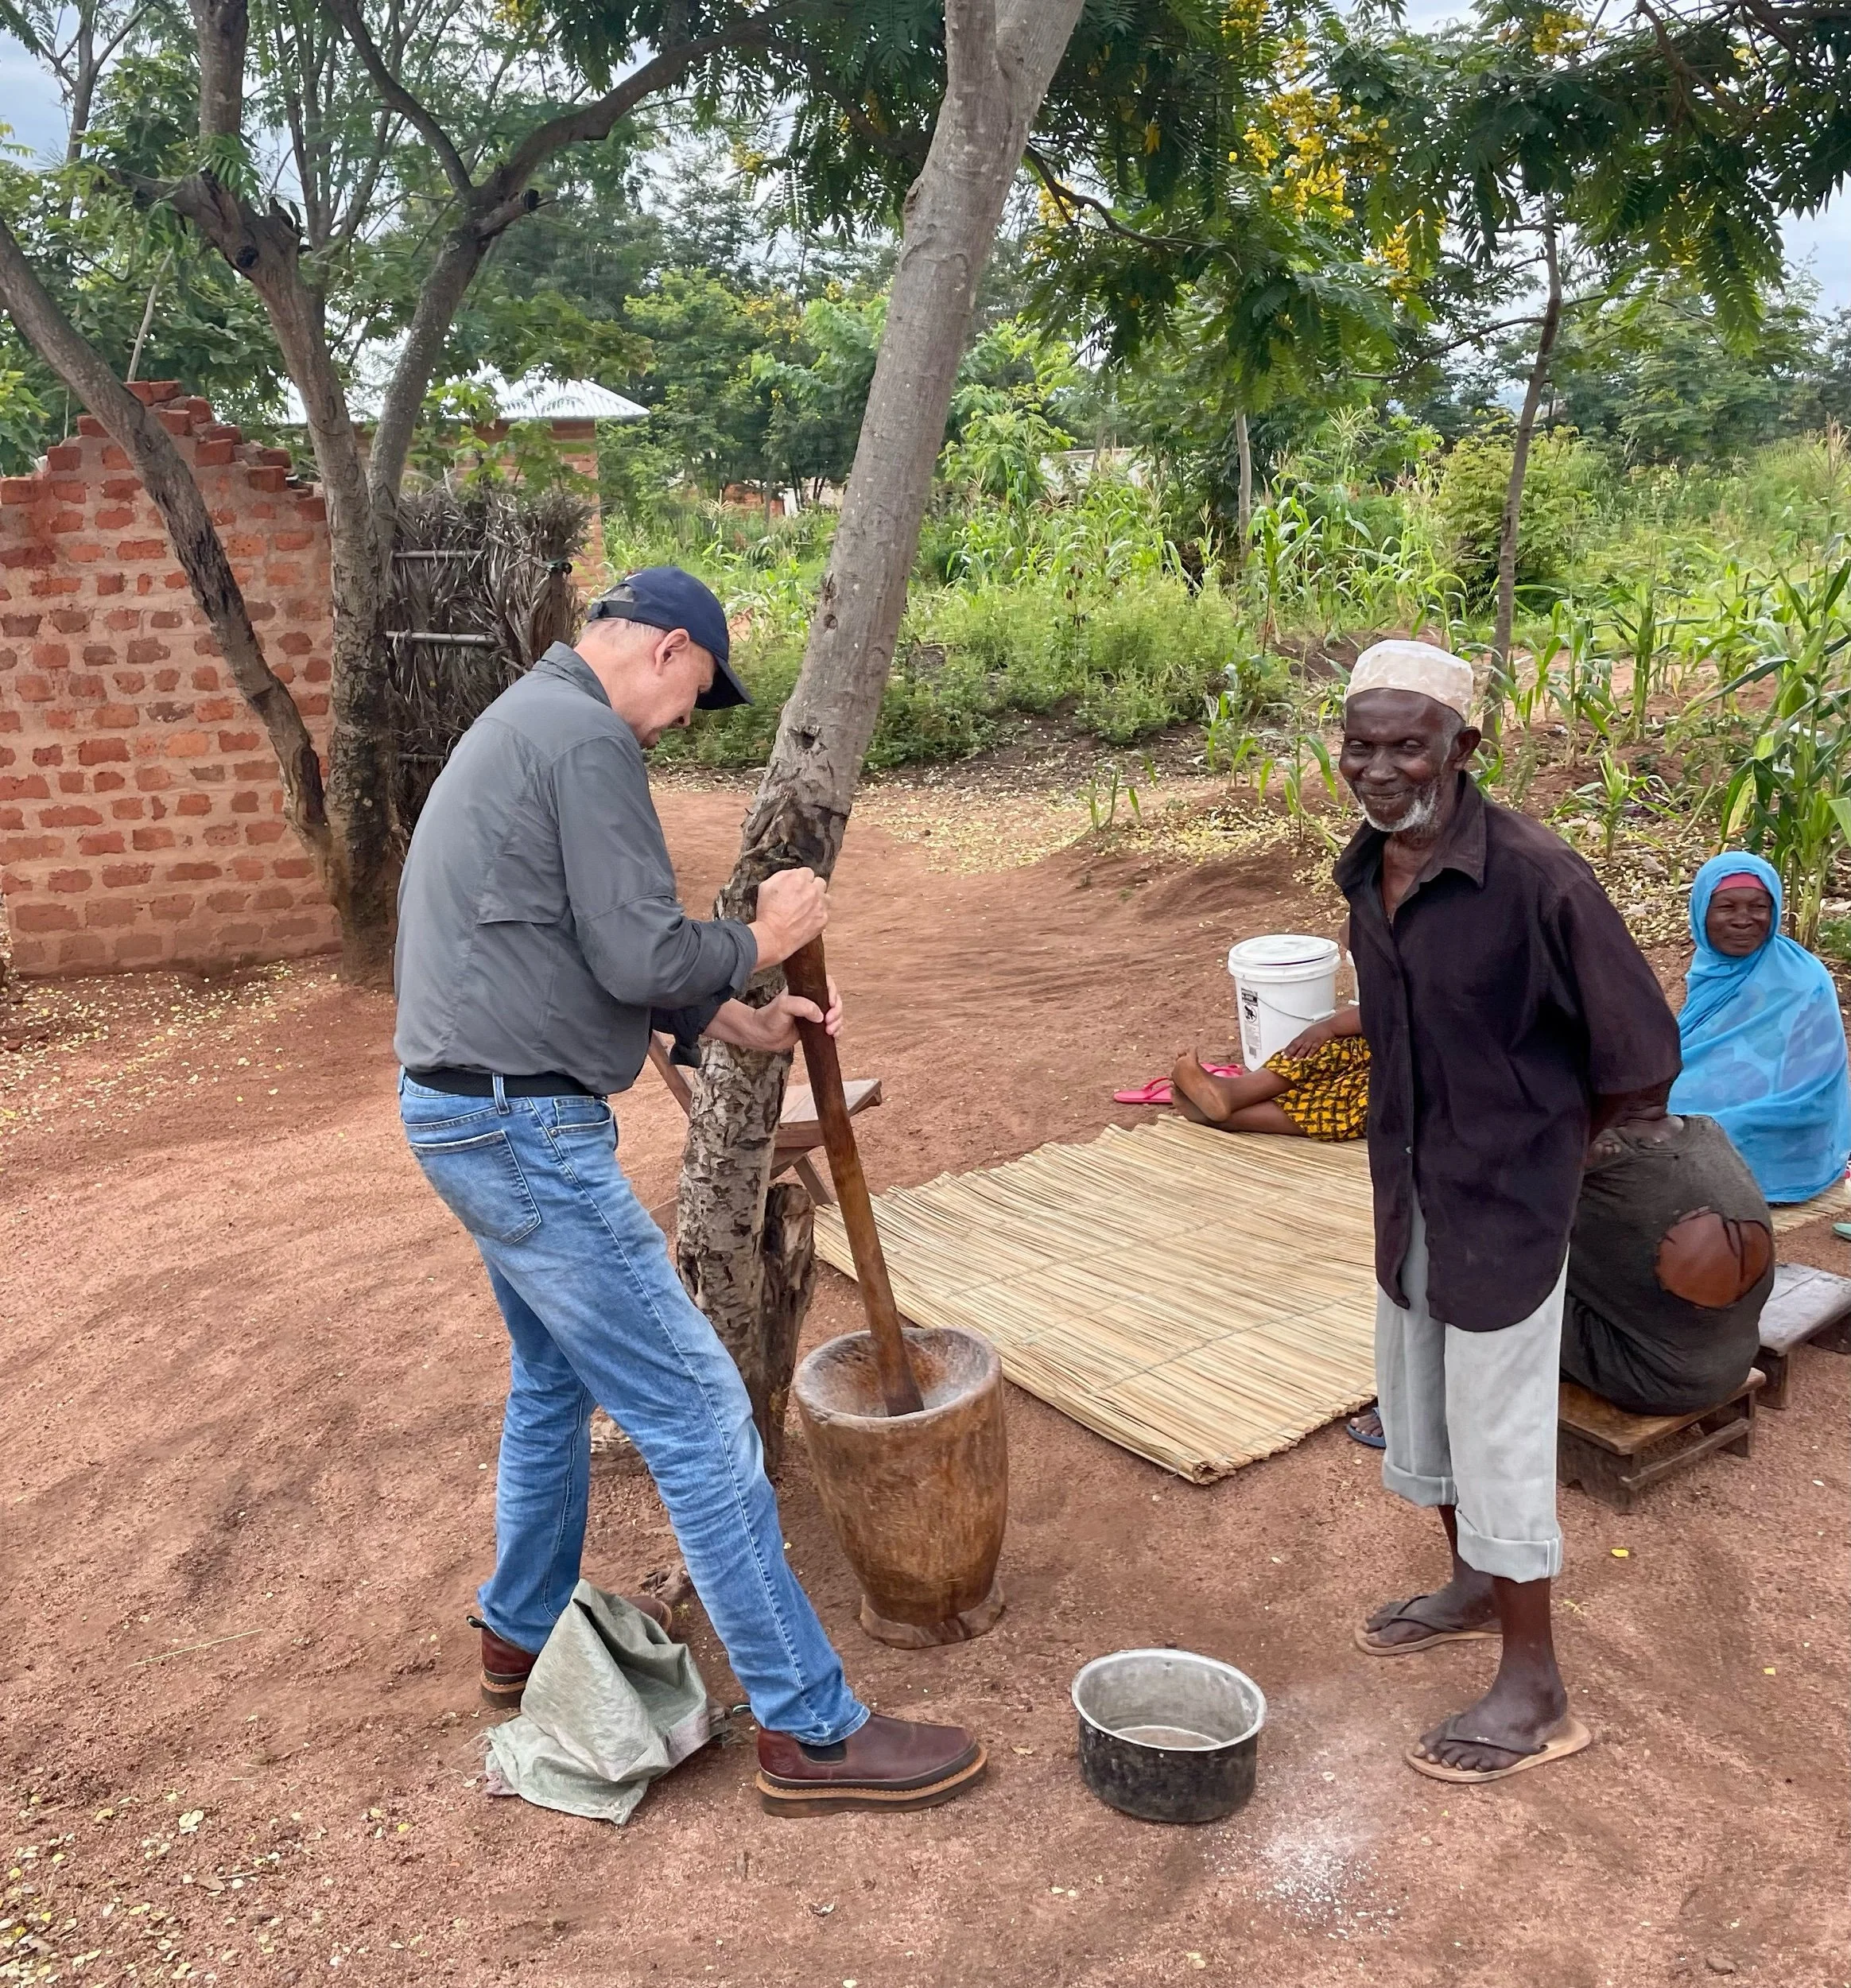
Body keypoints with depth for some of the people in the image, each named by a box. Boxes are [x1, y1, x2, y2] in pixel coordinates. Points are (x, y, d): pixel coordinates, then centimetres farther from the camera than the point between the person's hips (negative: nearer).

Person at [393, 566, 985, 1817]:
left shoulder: (525, 725, 18)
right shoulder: (589, 738, -15)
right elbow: (642, 959, -21)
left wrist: (744, 1024, 17)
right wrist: (764, 938, -3)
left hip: (471, 1114, 11)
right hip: (529, 1131, -11)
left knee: (556, 1377, 25)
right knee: (698, 1412, -6)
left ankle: (524, 1635, 43)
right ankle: (813, 1731, 4)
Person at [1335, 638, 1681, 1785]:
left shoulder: (1536, 877, -25)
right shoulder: (1366, 871, -2)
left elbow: (1641, 1057, -17)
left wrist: (1550, 1151, -4)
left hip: (1504, 1206, -7)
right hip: (1408, 1195, 7)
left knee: (1498, 1434, 5)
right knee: (1416, 1410, 21)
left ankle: (1536, 1694, 26)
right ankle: (1477, 1591, 47)